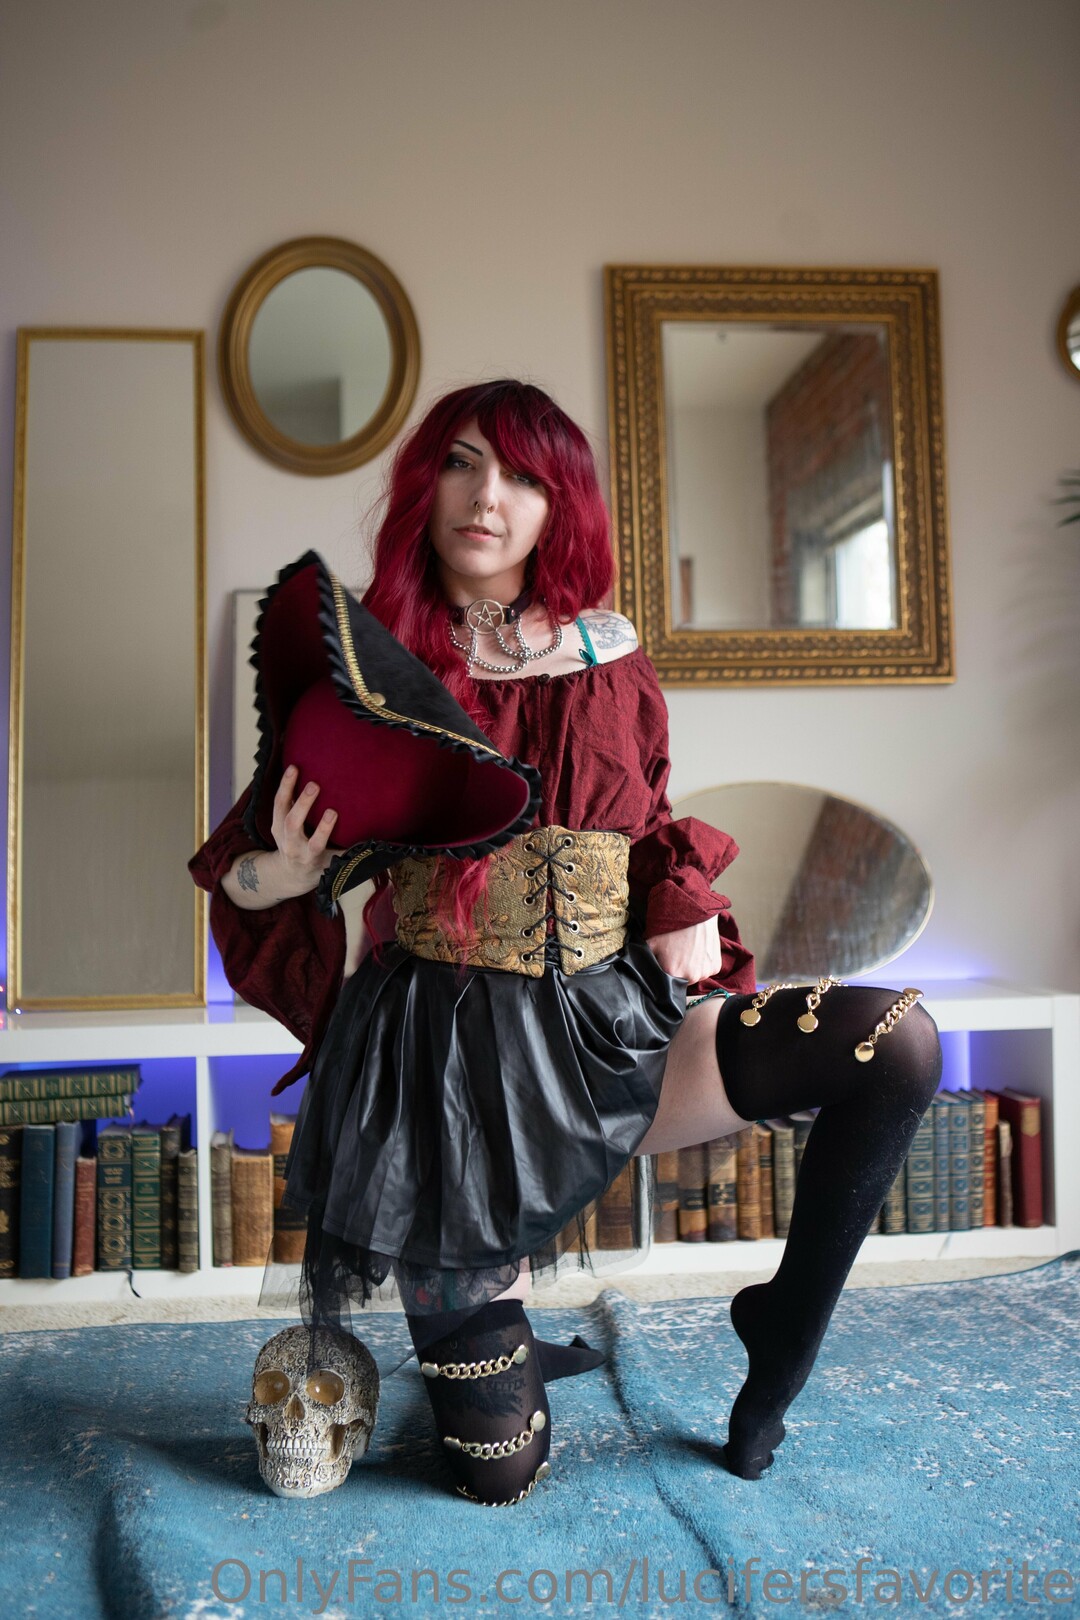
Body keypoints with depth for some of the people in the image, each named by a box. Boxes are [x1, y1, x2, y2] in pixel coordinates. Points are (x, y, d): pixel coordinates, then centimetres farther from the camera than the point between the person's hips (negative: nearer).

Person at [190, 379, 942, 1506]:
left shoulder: (610, 663, 5)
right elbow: (247, 862, 5)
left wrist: (686, 940, -4)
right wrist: (278, 874, -18)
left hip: (611, 1026, 3)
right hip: (446, 1046, -2)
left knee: (898, 1042, -18)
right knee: (499, 1472, 2)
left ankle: (787, 1328, 4)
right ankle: (496, 1347, 38)